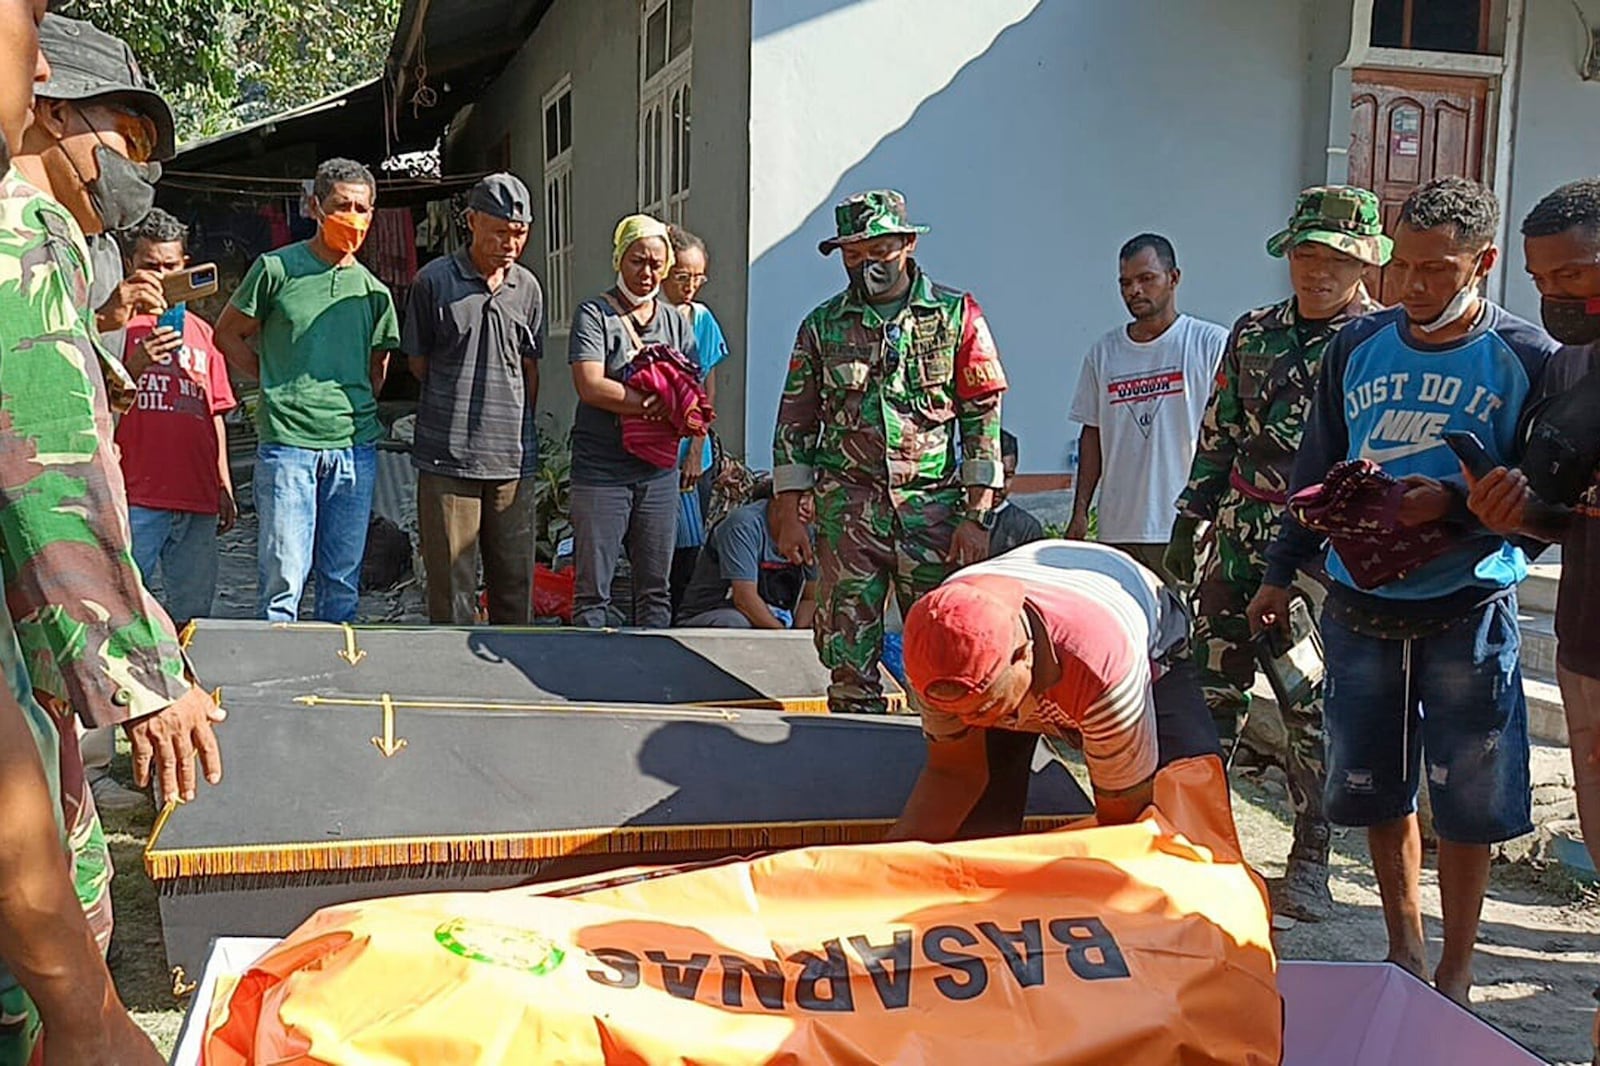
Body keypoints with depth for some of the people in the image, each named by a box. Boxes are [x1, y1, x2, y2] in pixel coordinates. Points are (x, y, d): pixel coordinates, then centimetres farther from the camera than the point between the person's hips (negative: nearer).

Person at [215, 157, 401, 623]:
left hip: (355, 448, 4)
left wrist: (358, 409, 13)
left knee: (343, 582, 9)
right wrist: (279, 383, 5)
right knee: (283, 580, -4)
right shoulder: (277, 268, 1)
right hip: (287, 444, -4)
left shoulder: (373, 290, 12)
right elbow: (228, 334, 9)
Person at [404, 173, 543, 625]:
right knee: (451, 582, 0)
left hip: (512, 457, 3)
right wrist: (461, 403, 6)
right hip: (448, 454, -3)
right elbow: (417, 362, 7)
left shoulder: (527, 287, 10)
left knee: (516, 579, 8)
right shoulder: (435, 280, -1)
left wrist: (520, 429, 12)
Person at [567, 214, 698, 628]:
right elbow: (591, 387, -14)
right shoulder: (594, 315, -1)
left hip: (658, 471, 5)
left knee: (656, 590, 10)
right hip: (601, 471, -5)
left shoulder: (676, 322, 14)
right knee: (593, 590, -1)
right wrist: (658, 402, -13)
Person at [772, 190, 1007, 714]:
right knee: (848, 662, 3)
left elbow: (985, 415, 2)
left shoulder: (957, 314, 4)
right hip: (847, 511, 2)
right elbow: (795, 422, 12)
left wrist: (977, 515, -5)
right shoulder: (822, 326, 10)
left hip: (933, 508, -1)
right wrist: (788, 512, 5)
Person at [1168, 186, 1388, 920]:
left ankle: (1310, 861, 15)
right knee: (1211, 690, 8)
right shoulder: (1254, 332, 11)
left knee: (1315, 707, 3)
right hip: (1240, 542, 5)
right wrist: (1190, 520, 14)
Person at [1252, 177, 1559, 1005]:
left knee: (1465, 803, 4)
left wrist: (1454, 504, -22)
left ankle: (1455, 971, 22)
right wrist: (1281, 572, 14)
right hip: (1360, 607, 3)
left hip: (1468, 614, -3)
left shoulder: (1527, 359, -5)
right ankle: (1404, 949, 32)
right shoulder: (1356, 347, 5)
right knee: (1376, 789, 13)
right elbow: (1316, 471, 13)